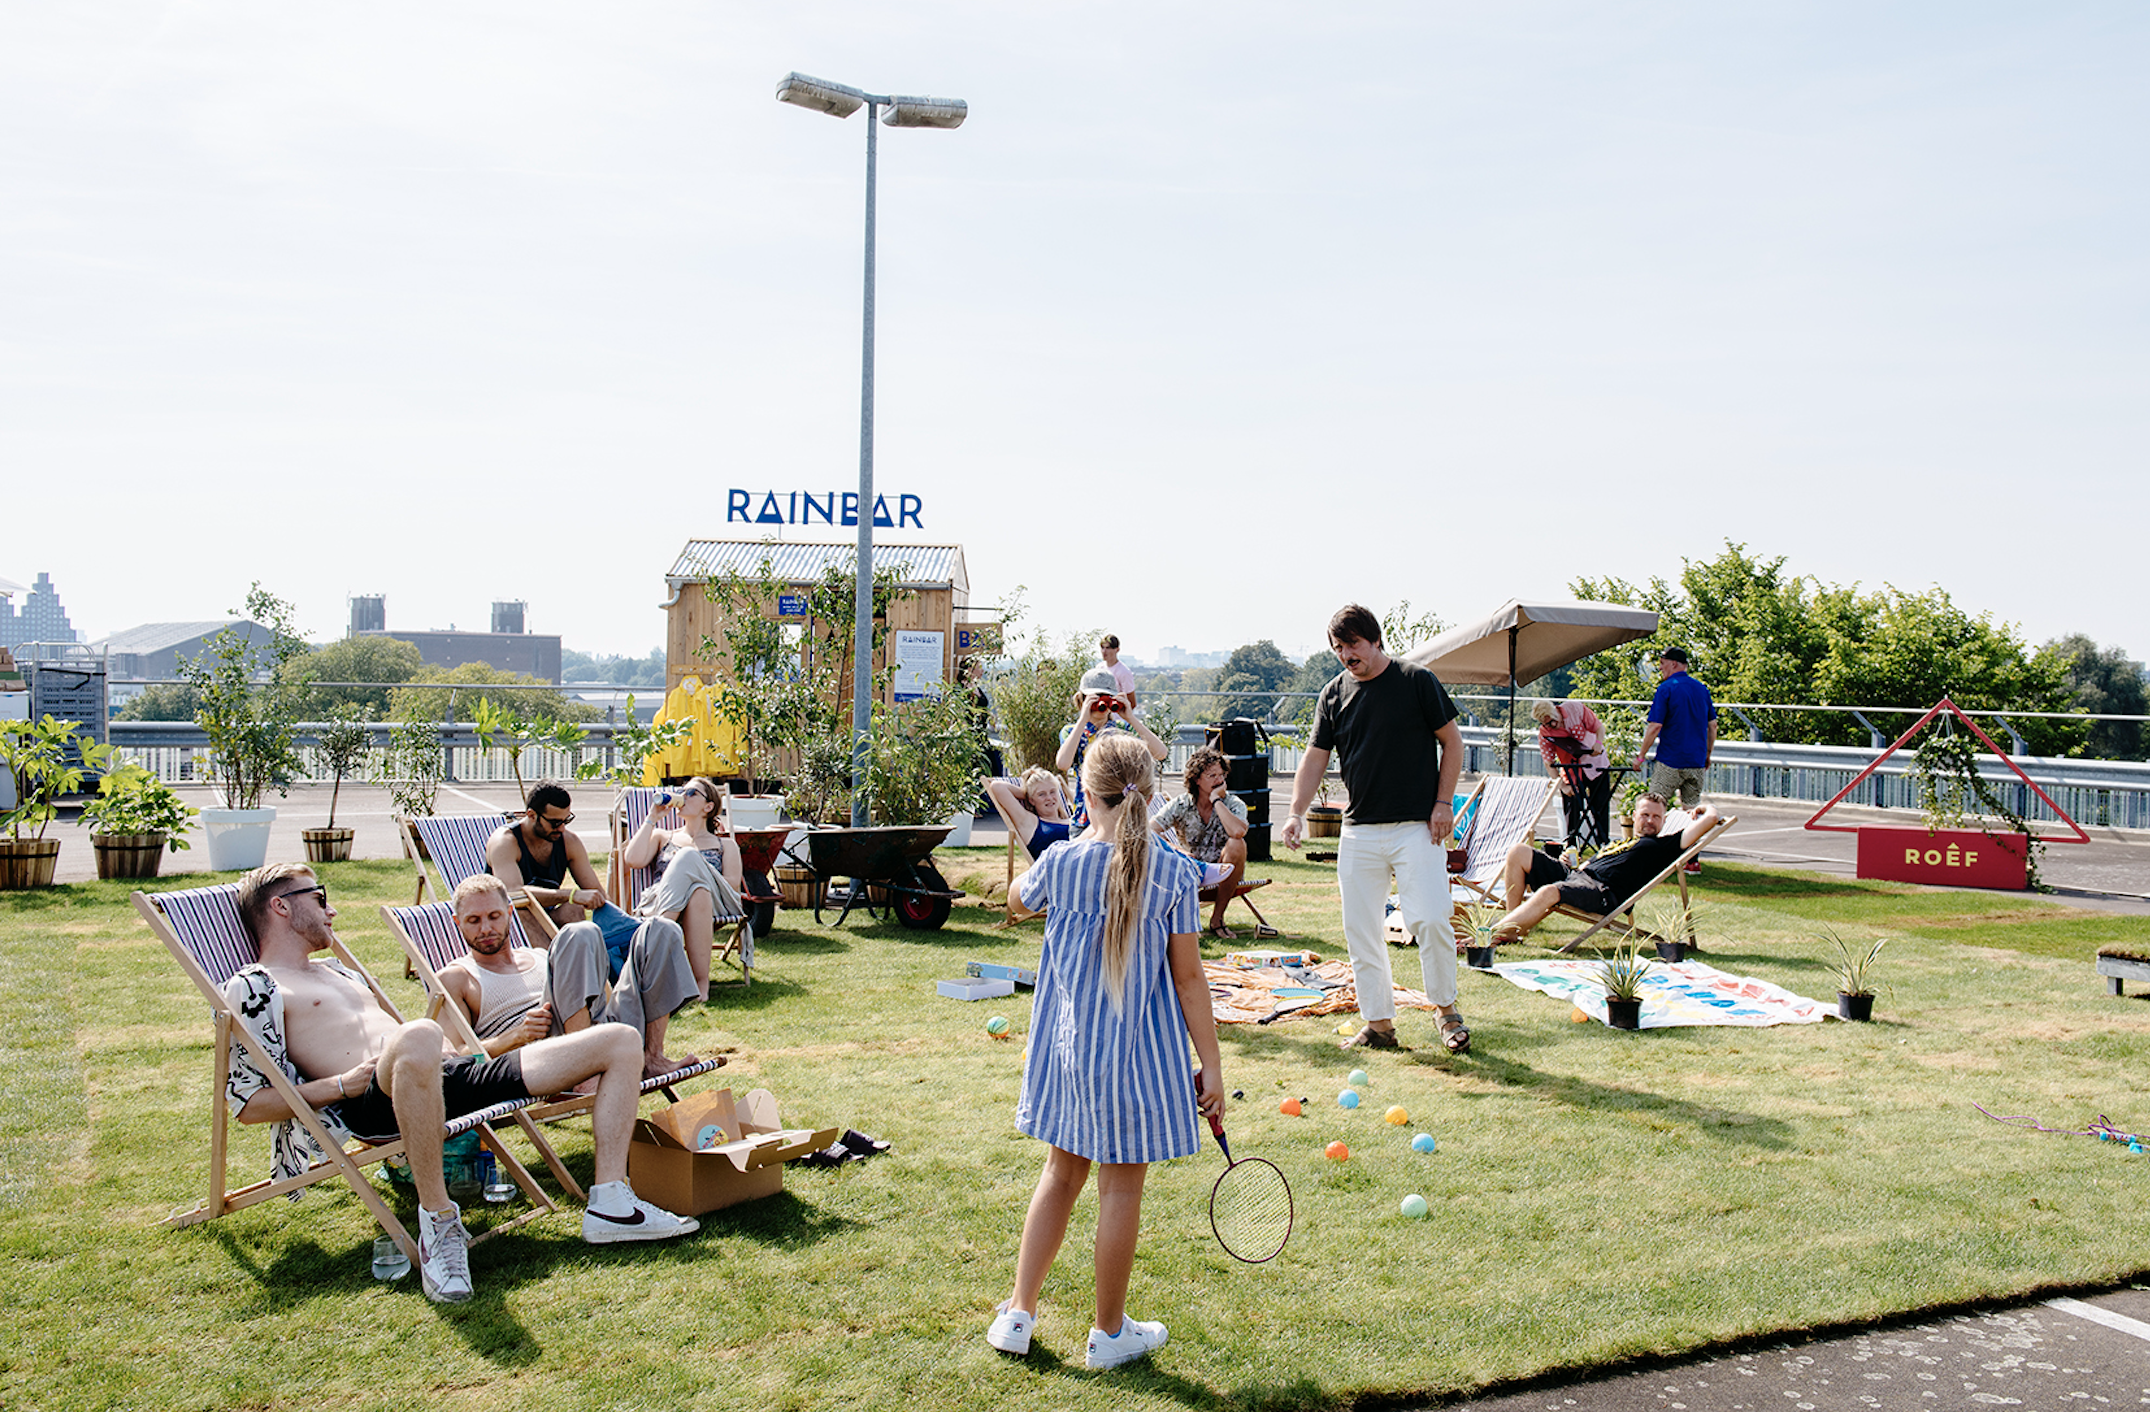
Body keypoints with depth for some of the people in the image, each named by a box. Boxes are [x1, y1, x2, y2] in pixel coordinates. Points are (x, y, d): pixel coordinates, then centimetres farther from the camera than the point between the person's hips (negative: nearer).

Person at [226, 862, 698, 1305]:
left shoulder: (337, 970, 35)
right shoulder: (252, 988, 9)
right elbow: (248, 1103, -1)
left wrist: (452, 1051, 16)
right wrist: (341, 1085, -11)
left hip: (454, 1075, 8)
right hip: (375, 1105, -8)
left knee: (620, 1041, -2)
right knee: (418, 1037, -47)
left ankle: (610, 1204, -12)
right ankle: (438, 1220, -31)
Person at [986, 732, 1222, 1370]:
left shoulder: (1060, 862, -8)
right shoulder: (1173, 870, -12)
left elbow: (1019, 896, 16)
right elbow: (1187, 976, -9)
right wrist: (1211, 1064, -2)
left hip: (1066, 1046, 2)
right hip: (1138, 1050, -2)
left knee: (1061, 1173, 19)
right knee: (1121, 1186, 9)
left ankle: (1018, 1313, 25)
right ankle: (1110, 1333, 23)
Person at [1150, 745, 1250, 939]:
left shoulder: (1234, 805, -9)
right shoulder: (1181, 806, -6)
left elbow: (1237, 831, -33)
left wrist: (1216, 799, -22)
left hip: (1224, 875, 0)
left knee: (1237, 844, -33)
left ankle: (1217, 918, -18)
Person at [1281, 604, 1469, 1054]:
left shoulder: (1417, 682, -2)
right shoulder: (1333, 695, 9)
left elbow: (1452, 740, 3)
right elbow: (1315, 756, 8)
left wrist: (1443, 802, -5)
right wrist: (1296, 811, -4)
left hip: (1418, 826, -4)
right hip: (1359, 831, 4)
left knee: (1429, 920, -11)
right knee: (1360, 929, 3)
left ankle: (1446, 1008, 12)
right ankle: (1379, 1024, 14)